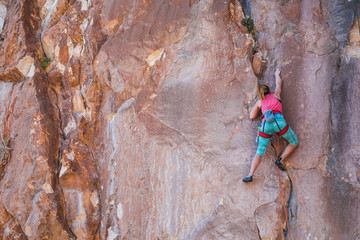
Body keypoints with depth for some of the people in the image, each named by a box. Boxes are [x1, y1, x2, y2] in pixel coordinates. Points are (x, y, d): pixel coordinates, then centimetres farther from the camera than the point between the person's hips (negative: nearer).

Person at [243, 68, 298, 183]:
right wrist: (277, 74, 64)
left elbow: (251, 116, 29)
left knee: (259, 151, 4)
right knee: (294, 142, 18)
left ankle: (250, 175, -12)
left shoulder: (259, 101, 25)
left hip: (265, 124, 2)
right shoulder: (275, 94, 25)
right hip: (279, 121, -1)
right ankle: (281, 159, -5)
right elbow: (278, 83, 46)